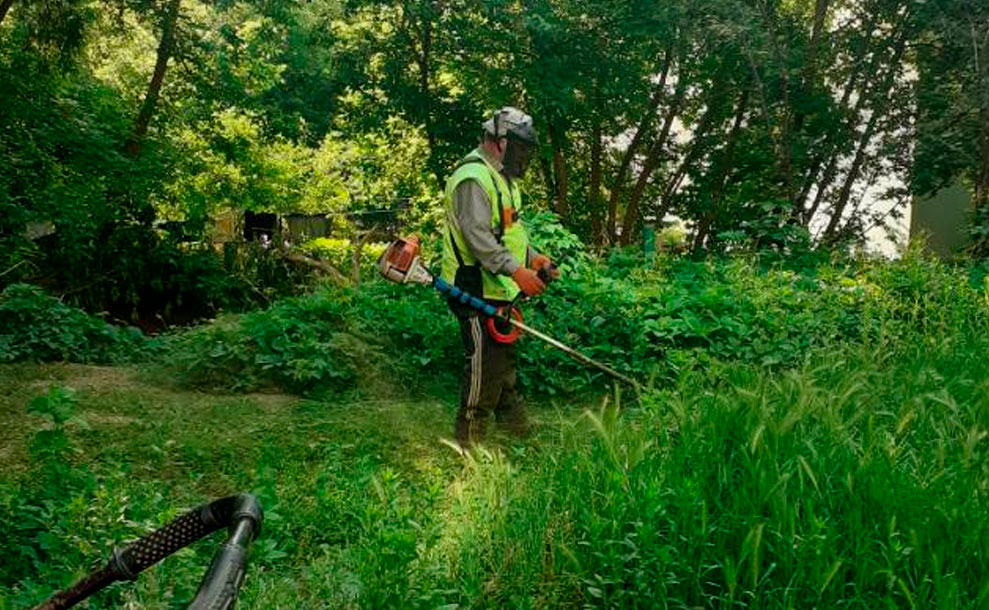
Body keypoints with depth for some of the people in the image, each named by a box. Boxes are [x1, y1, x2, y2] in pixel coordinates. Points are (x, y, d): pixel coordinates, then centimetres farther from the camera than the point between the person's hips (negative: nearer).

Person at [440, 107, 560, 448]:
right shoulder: (473, 179, -18)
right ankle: (470, 436, 3)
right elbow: (478, 236, -28)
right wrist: (516, 271, -34)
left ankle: (511, 418, 36)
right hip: (476, 290, -11)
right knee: (484, 362, -7)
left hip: (498, 290, 11)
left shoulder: (501, 178, 18)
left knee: (504, 355, 21)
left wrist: (533, 257, 12)